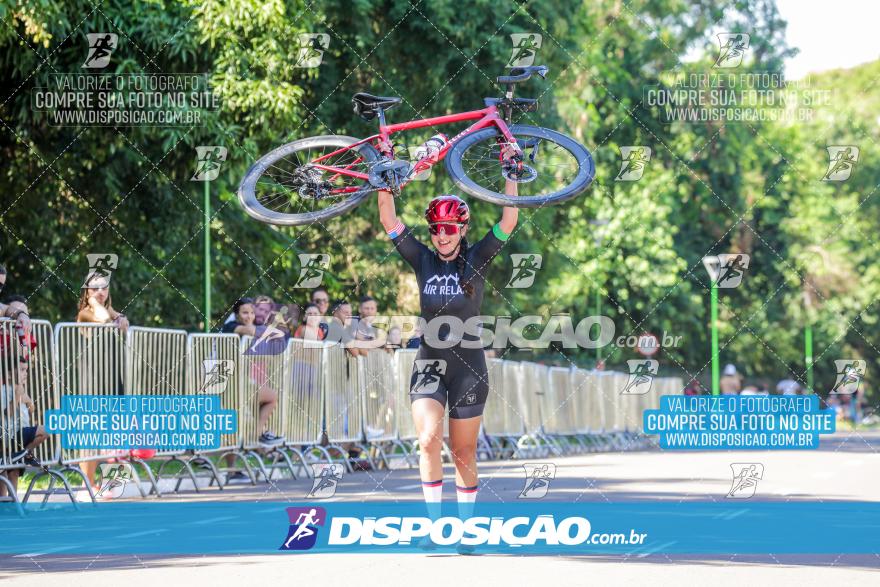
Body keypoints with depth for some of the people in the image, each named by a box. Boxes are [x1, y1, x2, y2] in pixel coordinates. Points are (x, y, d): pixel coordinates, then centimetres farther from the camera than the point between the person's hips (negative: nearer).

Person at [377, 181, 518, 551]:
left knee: (464, 453, 6)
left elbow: (508, 222, -7)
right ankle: (435, 523, -13)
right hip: (428, 364, 1)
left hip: (467, 367, -1)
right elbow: (389, 221, -1)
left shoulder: (476, 261, 2)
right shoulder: (423, 260, 5)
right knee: (429, 440, -19)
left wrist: (511, 176, -12)